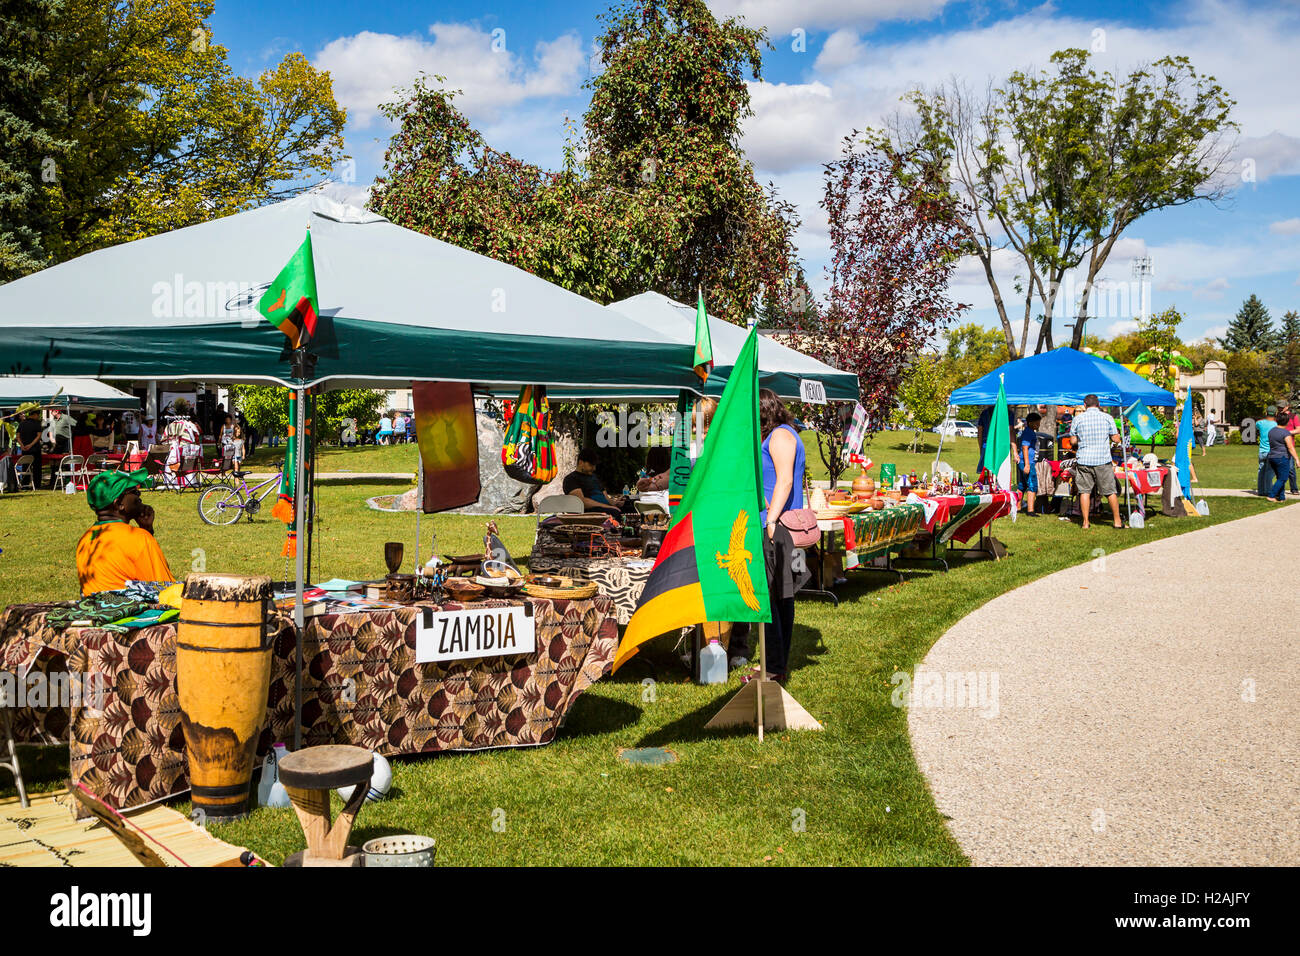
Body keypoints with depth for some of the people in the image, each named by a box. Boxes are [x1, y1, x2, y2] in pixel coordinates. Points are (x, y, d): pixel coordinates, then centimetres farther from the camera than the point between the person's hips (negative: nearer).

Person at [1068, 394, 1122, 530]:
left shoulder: (1078, 419, 2)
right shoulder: (1107, 418, 1)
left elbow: (1073, 440, 5)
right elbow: (1116, 439, 2)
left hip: (1083, 459, 0)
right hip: (1103, 460, 0)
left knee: (1084, 491, 5)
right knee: (1110, 491, 8)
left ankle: (1086, 523, 4)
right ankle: (1117, 521, 14)